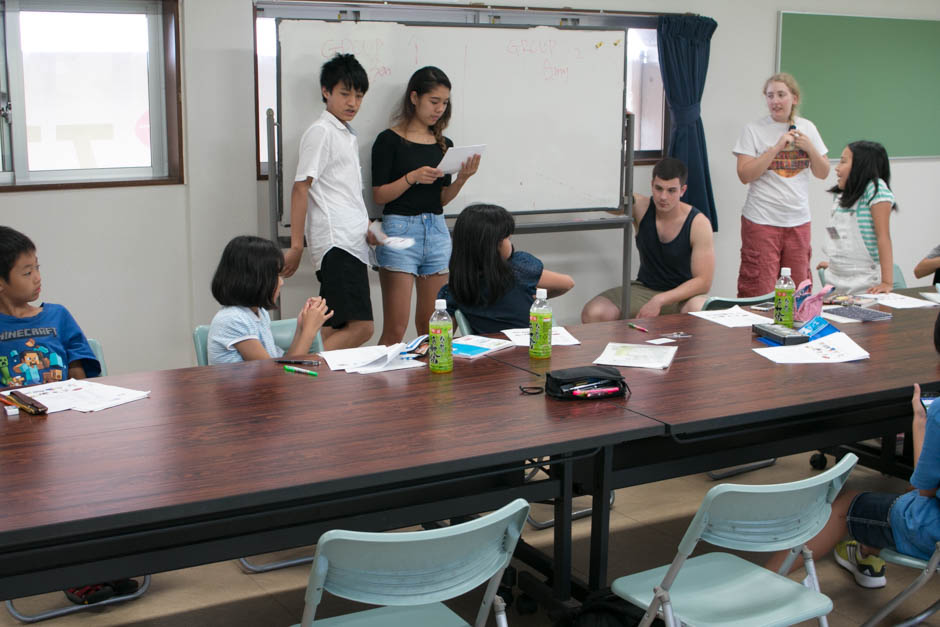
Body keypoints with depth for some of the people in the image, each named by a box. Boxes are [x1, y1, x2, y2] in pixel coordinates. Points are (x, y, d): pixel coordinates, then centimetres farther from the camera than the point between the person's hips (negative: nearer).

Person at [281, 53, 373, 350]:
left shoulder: (349, 136, 22)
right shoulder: (320, 132, -6)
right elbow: (300, 188, -10)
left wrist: (366, 229, 17)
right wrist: (296, 246, -14)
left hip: (353, 244, 9)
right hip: (336, 244, -9)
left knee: (336, 330, 7)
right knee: (361, 327, -17)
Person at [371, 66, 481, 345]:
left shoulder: (444, 144, 13)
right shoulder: (390, 140, -3)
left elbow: (442, 199, 15)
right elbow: (379, 195, -5)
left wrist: (462, 178, -3)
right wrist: (412, 178, -18)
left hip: (437, 231, 5)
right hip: (400, 228, -5)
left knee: (431, 326, 9)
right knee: (395, 329, -7)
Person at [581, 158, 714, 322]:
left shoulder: (698, 223, -13)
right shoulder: (641, 207, -8)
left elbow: (703, 281, -15)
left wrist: (659, 301, -25)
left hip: (683, 295, -2)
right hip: (644, 289, 3)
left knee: (699, 309, -40)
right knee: (593, 314, -23)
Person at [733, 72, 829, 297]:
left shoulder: (807, 128, 9)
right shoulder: (754, 130, -3)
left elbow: (822, 173, 11)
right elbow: (745, 175, -12)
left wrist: (810, 148, -6)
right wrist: (777, 147, -16)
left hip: (798, 220, 4)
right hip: (761, 220, -4)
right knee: (759, 291, -6)